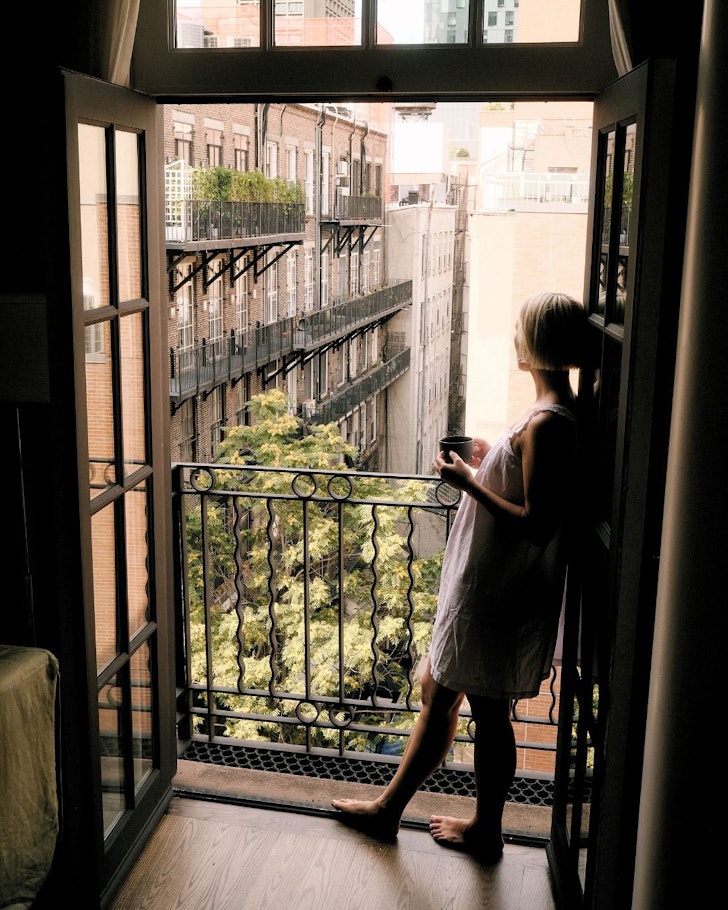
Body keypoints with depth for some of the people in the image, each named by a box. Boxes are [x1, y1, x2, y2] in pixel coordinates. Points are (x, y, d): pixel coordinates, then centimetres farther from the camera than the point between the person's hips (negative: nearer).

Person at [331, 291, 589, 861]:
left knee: (490, 712, 9)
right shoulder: (562, 414, 7)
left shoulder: (546, 424, -24)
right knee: (437, 690, 19)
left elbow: (537, 524, -27)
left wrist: (469, 482, -20)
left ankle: (486, 831, 30)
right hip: (487, 586, 10)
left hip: (497, 596, -10)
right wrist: (489, 464, 13)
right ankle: (389, 807, 34)